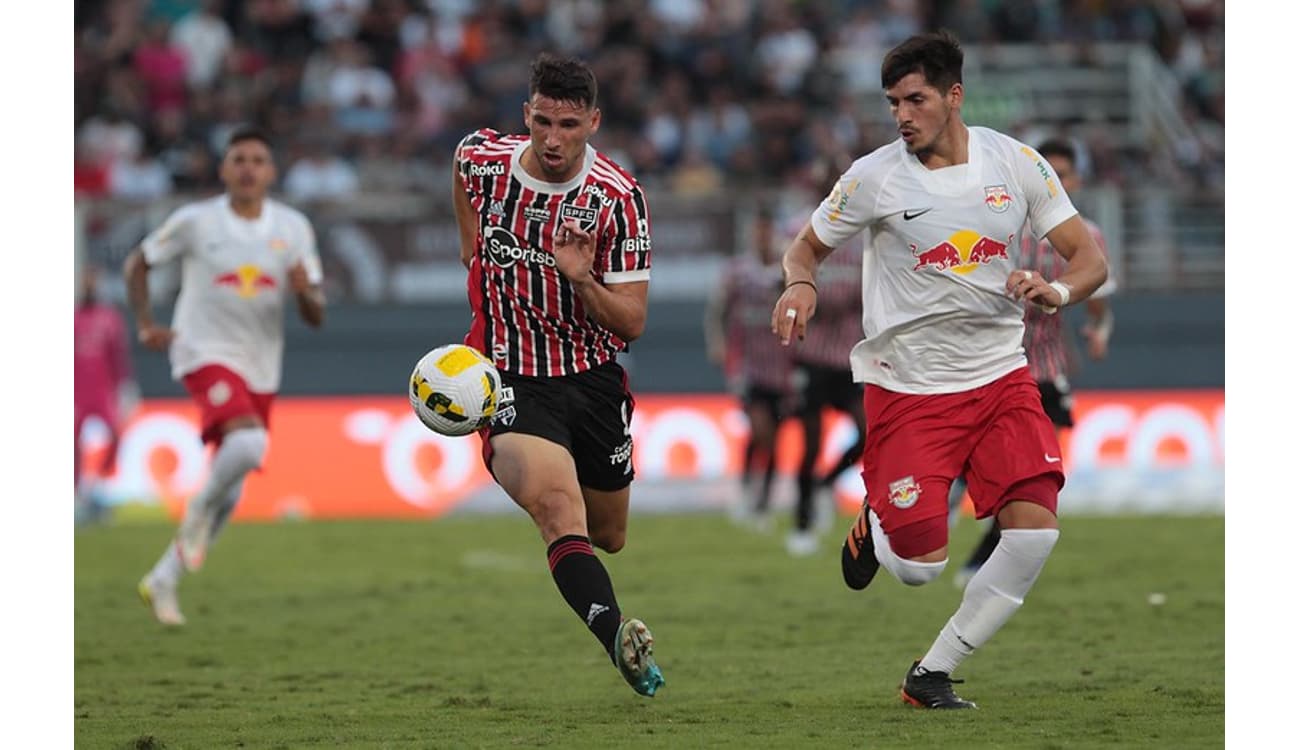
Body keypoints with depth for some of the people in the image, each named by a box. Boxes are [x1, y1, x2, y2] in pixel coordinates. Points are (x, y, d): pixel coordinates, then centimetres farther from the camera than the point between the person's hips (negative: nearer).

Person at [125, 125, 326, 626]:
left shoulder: (293, 228, 2)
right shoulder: (195, 221, -5)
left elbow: (316, 318, 2)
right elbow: (138, 264, 10)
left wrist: (305, 292, -21)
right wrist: (145, 325, -2)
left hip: (261, 370, 4)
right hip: (205, 354, -4)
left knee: (229, 494, 9)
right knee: (248, 444, -32)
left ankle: (163, 580, 25)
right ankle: (201, 508, -5)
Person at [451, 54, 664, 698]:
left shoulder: (617, 197, -13)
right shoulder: (480, 158, -7)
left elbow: (632, 324, -13)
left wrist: (581, 280, -30)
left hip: (593, 379, 2)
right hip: (508, 376, -2)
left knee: (608, 538, 16)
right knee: (557, 504, -30)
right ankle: (618, 637, -46)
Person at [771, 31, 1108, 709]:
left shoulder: (1016, 163, -1)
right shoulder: (874, 177, -7)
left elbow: (1089, 258, 3)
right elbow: (807, 245, 7)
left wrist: (1057, 290, -19)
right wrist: (800, 283, -16)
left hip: (1001, 377, 3)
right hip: (907, 389, -3)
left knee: (1036, 531, -16)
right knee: (918, 566, -12)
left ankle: (932, 674, 0)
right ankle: (875, 523, 27)